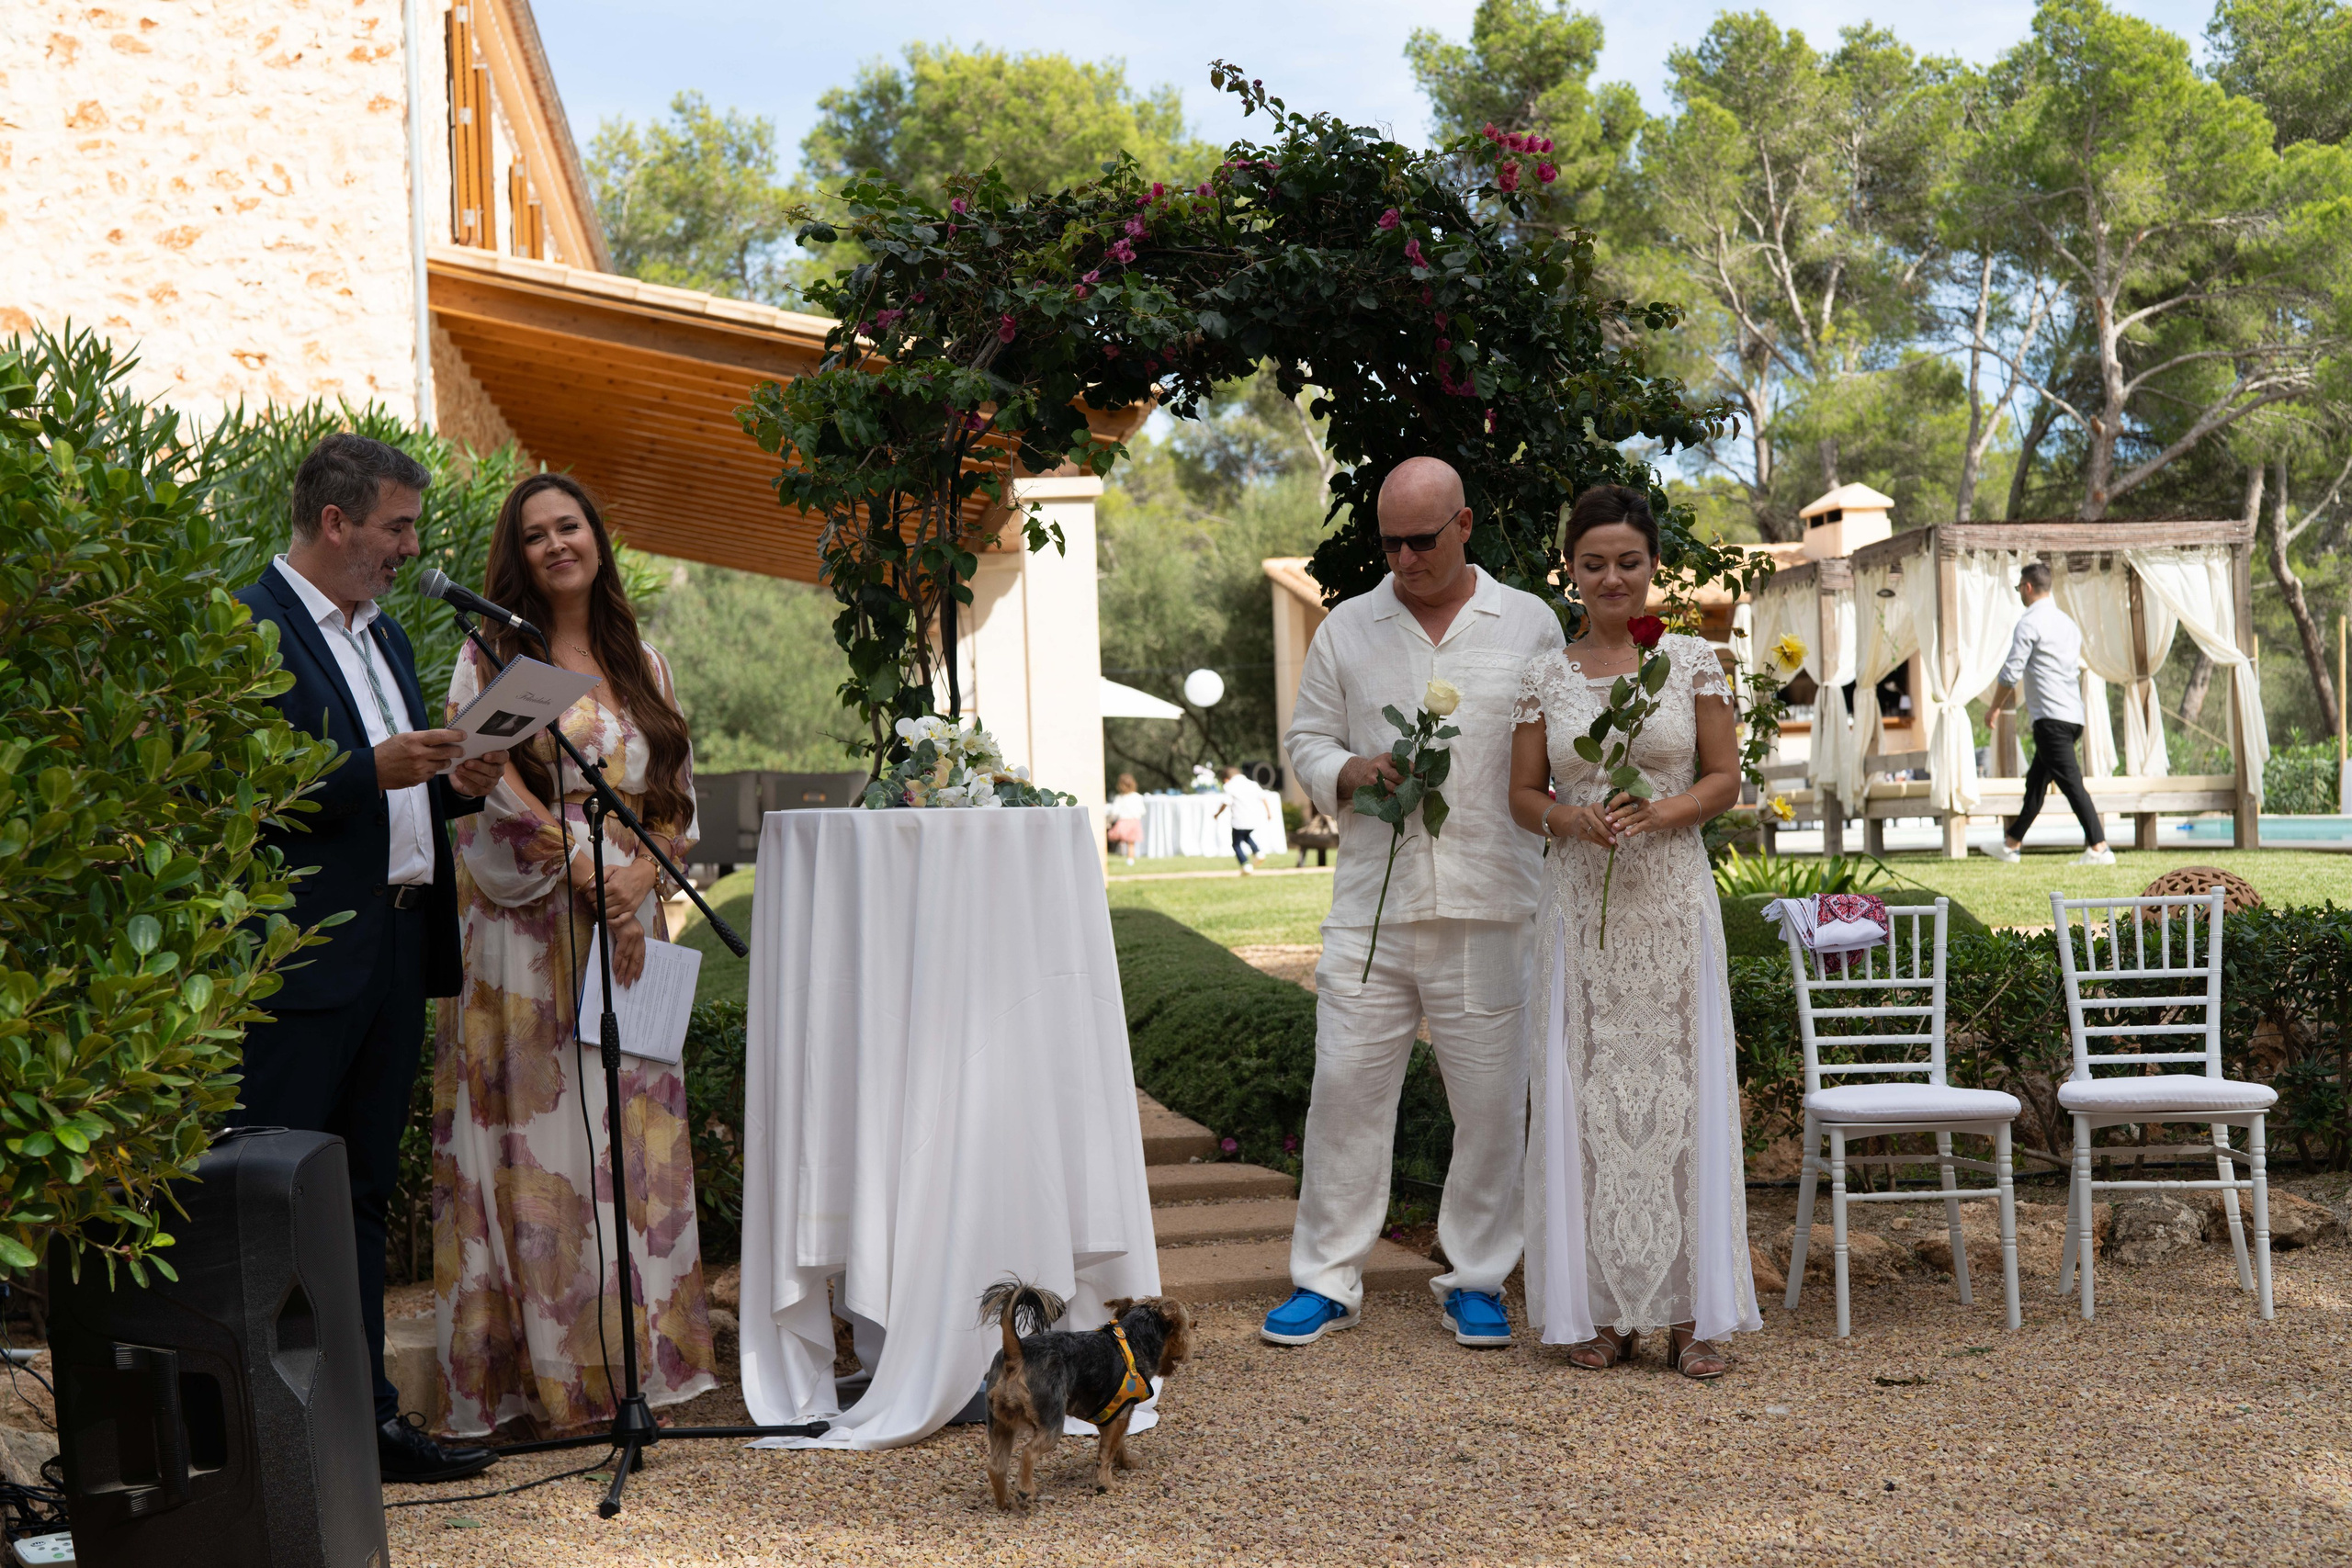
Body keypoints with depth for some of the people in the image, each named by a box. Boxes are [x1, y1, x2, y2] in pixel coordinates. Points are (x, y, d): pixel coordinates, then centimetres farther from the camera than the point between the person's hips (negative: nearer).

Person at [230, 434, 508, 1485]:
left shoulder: (384, 636, 20)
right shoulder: (247, 627, -9)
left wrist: (455, 786, 6)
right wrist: (375, 771, -23)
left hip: (395, 946, 9)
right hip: (302, 956, -9)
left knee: (363, 1195, 13)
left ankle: (366, 1411, 20)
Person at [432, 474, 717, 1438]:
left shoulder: (642, 665, 15)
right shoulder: (491, 658, 2)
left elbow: (678, 803, 13)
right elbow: (492, 790, -8)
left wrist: (638, 878, -6)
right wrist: (589, 878, -16)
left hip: (632, 929, 4)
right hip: (528, 932, -4)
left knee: (634, 1138, 3)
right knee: (542, 1137, -5)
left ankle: (636, 1354, 9)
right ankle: (550, 1373, 0)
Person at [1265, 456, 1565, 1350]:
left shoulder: (1528, 624, 8)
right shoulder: (1347, 629, 10)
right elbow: (1307, 740, 14)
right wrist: (1351, 772, -9)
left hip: (1492, 906, -1)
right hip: (1372, 901, 1)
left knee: (1492, 1100, 3)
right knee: (1346, 1087, -1)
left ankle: (1476, 1280, 17)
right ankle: (1327, 1279, 10)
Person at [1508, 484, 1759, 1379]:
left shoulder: (1692, 662, 4)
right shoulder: (1545, 677, 7)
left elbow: (1724, 778, 3)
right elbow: (1523, 796, 8)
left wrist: (1659, 814, -15)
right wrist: (1572, 819, -12)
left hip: (1672, 900, -1)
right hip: (1580, 904, 1)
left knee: (1678, 1089, -2)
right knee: (1585, 1095, 1)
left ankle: (1690, 1313, 4)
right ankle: (1601, 1310, 9)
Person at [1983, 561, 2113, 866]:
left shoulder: (2029, 623, -9)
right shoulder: (2068, 622, 18)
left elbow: (2011, 672, -11)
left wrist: (1994, 706, 4)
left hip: (2050, 716, -10)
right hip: (2074, 714, 10)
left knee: (2070, 781, -12)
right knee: (2036, 781, 16)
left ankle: (2099, 847, -18)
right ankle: (2011, 844, 25)